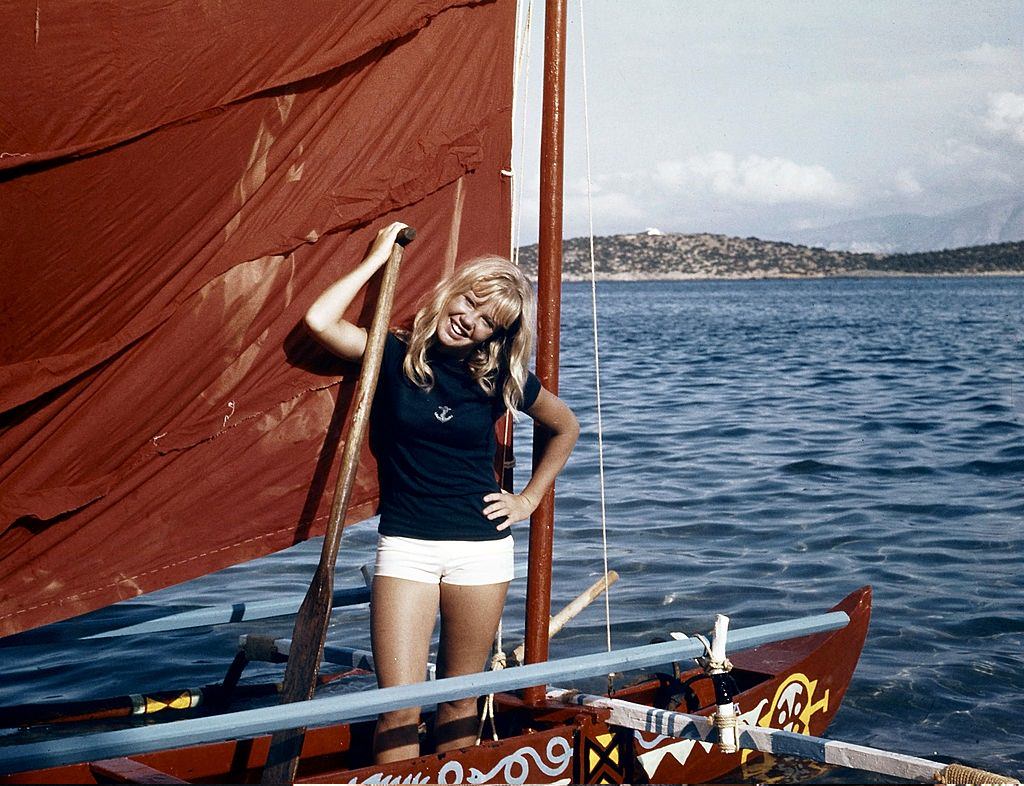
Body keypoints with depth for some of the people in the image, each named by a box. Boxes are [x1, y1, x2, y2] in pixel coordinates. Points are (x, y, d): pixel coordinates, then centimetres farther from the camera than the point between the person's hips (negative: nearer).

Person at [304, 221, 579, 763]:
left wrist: (529, 499, 11)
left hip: (481, 545, 2)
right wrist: (377, 258, -7)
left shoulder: (500, 376, 3)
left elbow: (566, 427, 18)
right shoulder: (395, 357, -1)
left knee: (459, 702, 10)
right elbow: (319, 321, -17)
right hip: (405, 543, -1)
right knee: (398, 708, -8)